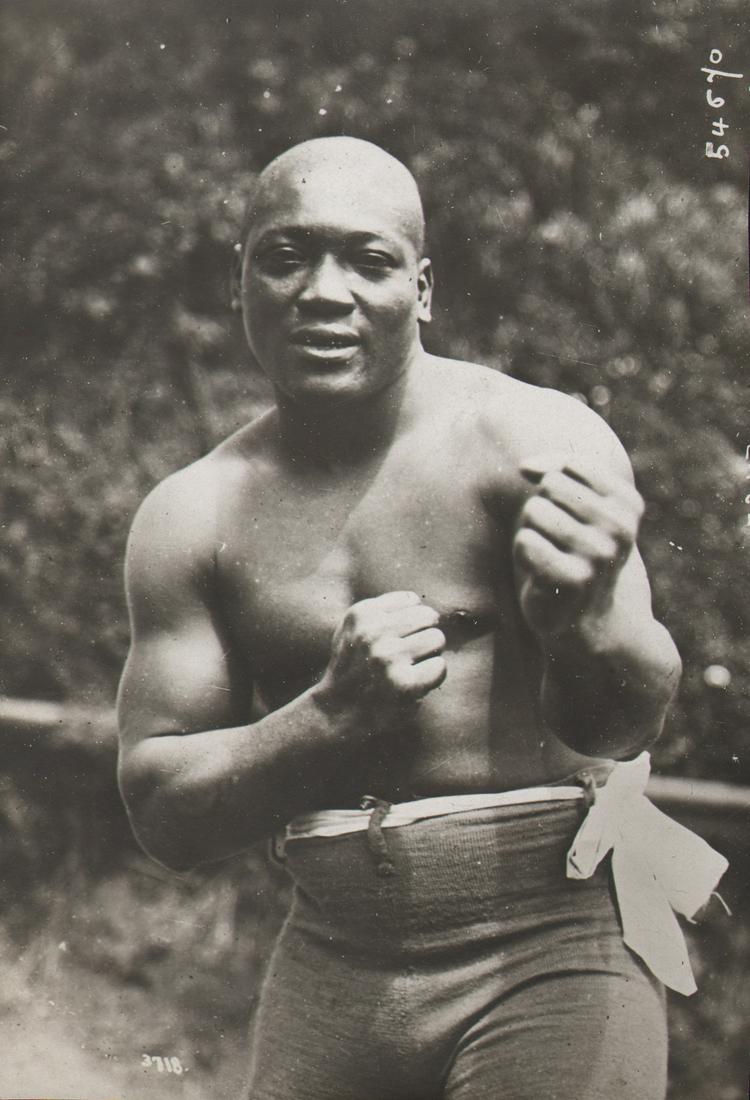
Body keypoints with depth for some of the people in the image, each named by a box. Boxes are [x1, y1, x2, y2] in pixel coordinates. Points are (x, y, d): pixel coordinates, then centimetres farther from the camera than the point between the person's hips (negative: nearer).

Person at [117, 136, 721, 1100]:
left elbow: (621, 726, -16)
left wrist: (585, 626, -38)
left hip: (551, 945, -3)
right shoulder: (190, 519, 2)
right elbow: (162, 817, 0)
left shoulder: (533, 438, -8)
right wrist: (334, 712, -16)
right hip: (331, 970, 3)